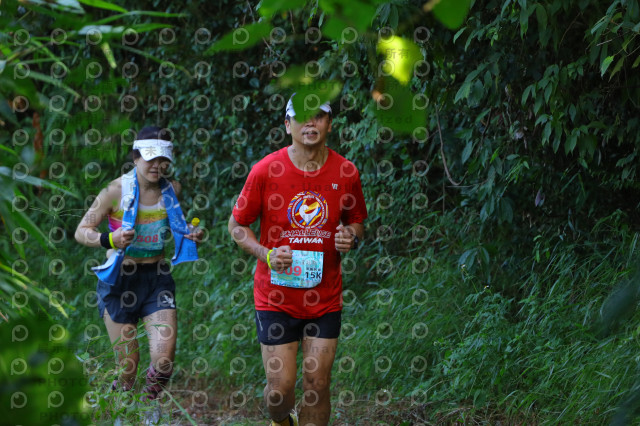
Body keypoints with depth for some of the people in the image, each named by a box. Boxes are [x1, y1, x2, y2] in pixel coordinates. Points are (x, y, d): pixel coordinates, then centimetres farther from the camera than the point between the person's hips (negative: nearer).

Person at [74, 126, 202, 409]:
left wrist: (191, 237, -1)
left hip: (157, 277, 3)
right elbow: (81, 232, -5)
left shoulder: (171, 190, 3)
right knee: (127, 367, -2)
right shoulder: (116, 191, -9)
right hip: (119, 281, -3)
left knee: (164, 358, -12)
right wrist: (110, 240, -25)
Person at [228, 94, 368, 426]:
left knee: (317, 384, 0)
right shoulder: (266, 171, -9)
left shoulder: (345, 172, -2)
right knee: (280, 388, -2)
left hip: (325, 297, 2)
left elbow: (356, 221, 15)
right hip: (276, 296, -2)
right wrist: (266, 255, -15)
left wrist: (352, 237, -9)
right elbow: (237, 225, 2)